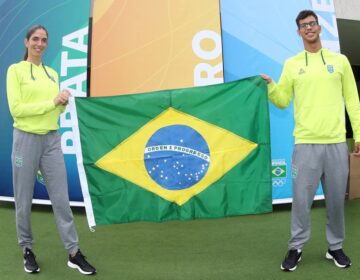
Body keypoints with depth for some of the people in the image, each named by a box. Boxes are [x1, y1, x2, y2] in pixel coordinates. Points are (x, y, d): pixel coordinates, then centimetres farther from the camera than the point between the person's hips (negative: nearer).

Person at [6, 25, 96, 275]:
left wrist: (63, 103, -6)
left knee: (61, 198, 3)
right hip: (26, 139, -4)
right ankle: (27, 249, 25)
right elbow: (16, 109, -12)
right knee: (24, 200, 7)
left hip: (52, 140, 4)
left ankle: (74, 253, 10)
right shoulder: (15, 70, -2)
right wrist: (52, 102, -14)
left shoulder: (52, 73, 13)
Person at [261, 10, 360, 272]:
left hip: (337, 143, 1)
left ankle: (335, 247, 26)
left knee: (336, 200, 9)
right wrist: (270, 86, -11)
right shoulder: (292, 64, 8)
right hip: (306, 143, -1)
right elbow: (283, 102, 8)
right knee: (301, 199, 0)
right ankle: (296, 248, 15)